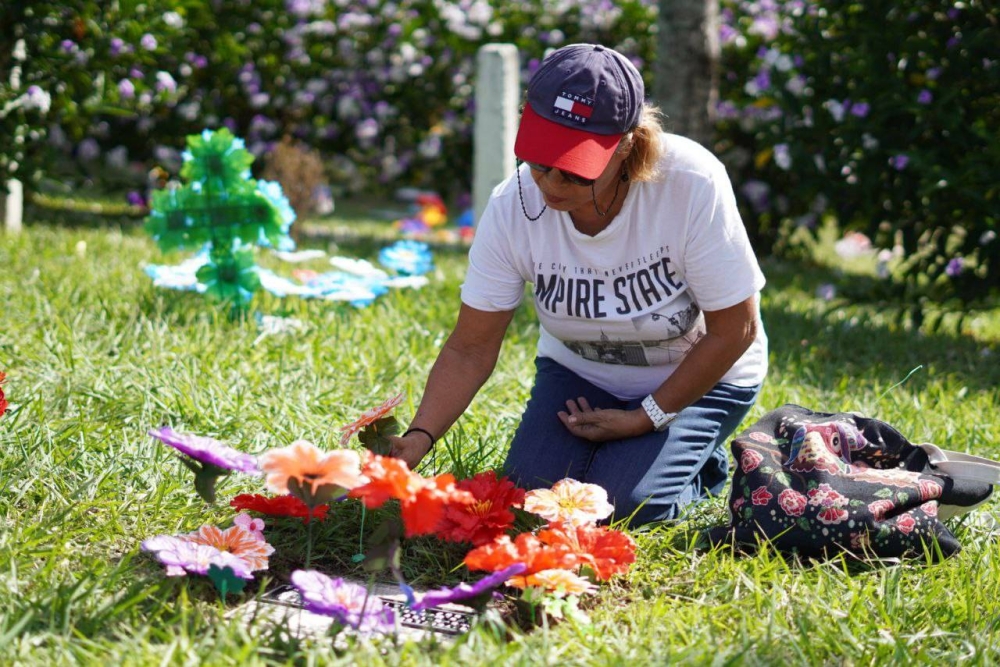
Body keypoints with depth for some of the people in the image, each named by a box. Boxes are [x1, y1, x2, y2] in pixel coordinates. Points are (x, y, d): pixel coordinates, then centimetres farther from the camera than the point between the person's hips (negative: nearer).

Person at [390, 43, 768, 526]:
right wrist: (418, 438, -34)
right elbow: (470, 349, -18)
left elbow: (734, 331, -21)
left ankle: (702, 466, 11)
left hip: (696, 376, -3)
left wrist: (647, 419, -18)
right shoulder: (512, 207, -23)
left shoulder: (692, 185, -32)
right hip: (579, 369, 3)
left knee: (621, 502, -21)